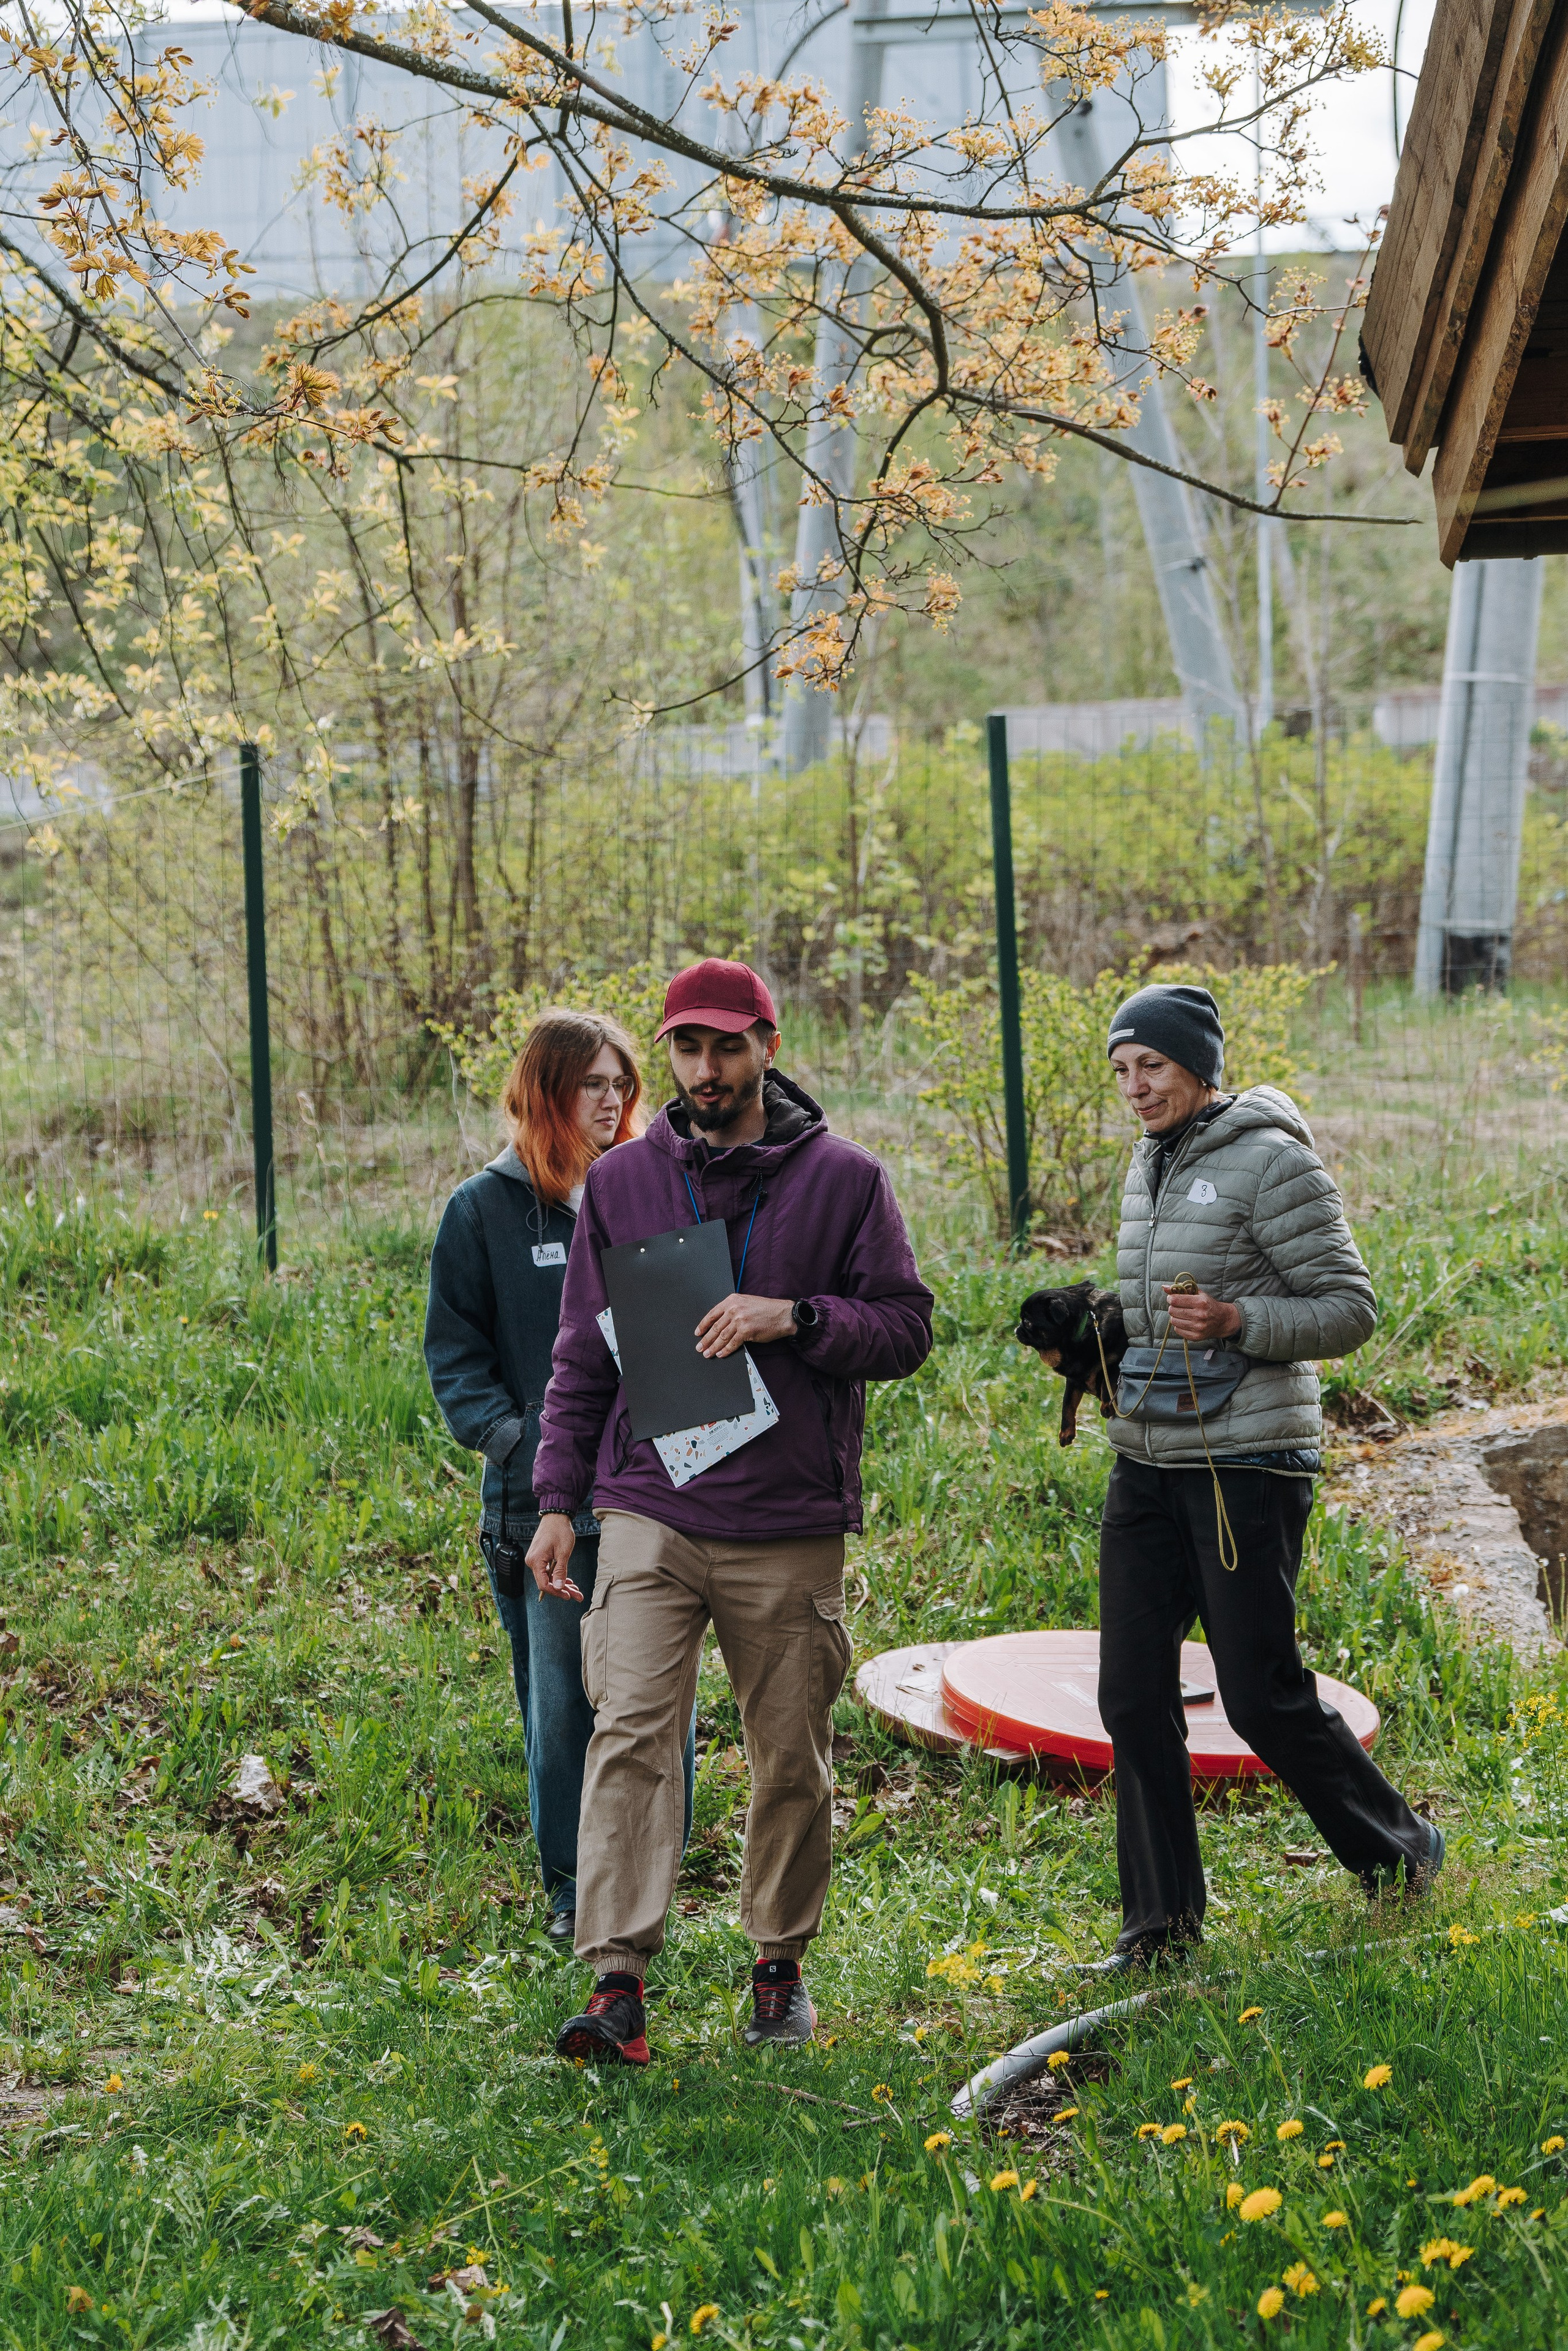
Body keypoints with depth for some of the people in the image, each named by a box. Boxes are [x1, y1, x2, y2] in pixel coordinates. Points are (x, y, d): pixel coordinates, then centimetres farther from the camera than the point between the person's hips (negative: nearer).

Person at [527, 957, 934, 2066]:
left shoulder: (844, 1177, 2)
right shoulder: (622, 1182, 8)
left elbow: (908, 1328, 1)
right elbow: (583, 1356, 12)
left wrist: (797, 1318, -16)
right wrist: (559, 1499, 6)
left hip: (791, 1527, -1)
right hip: (649, 1513, 1)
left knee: (793, 1758, 7)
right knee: (631, 1733, -11)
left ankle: (781, 1964, 24)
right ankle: (618, 1981, -14)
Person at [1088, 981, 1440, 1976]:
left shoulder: (1271, 1162, -11)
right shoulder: (1151, 1165, 13)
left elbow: (1350, 1308, -11)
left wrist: (1237, 1321, -25)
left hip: (1248, 1459, -7)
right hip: (1148, 1456, 7)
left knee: (1262, 1692, -2)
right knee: (1134, 1695, 4)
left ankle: (1400, 1853, 22)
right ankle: (1164, 1920, 15)